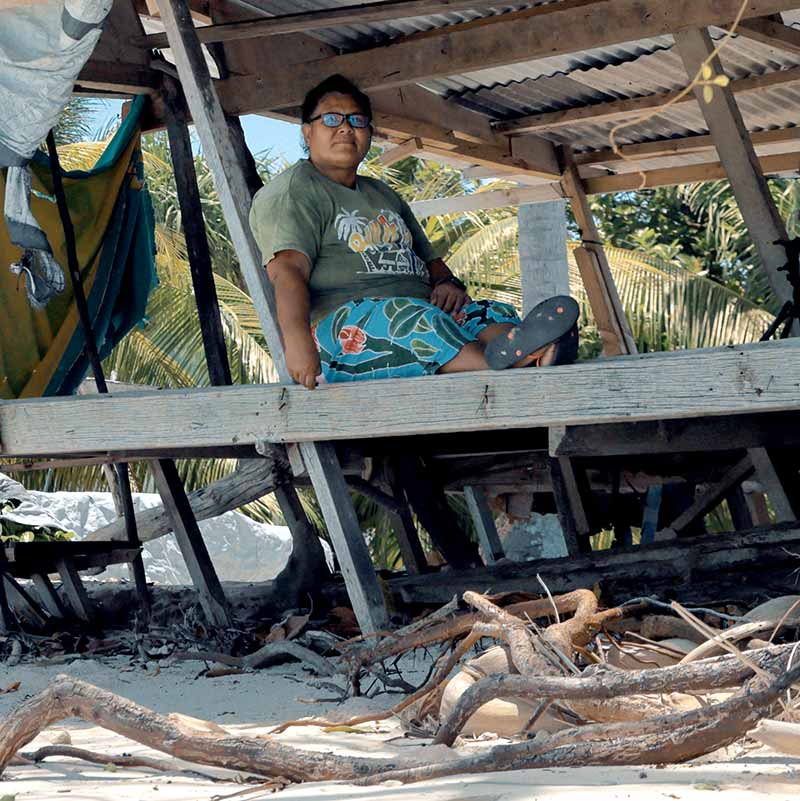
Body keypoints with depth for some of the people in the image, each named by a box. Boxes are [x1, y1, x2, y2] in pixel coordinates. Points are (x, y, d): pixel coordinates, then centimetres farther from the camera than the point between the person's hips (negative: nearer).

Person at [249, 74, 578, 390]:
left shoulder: (384, 196, 33)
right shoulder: (292, 191, 8)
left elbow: (429, 260, 33)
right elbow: (288, 269, -10)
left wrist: (448, 283, 5)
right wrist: (297, 340, -29)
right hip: (341, 320, -6)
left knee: (494, 314, -24)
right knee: (421, 322, -37)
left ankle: (516, 354, -60)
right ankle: (500, 369, -65)